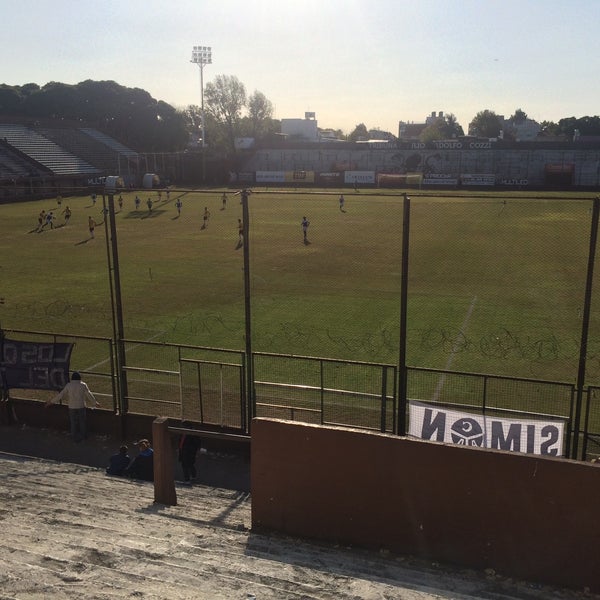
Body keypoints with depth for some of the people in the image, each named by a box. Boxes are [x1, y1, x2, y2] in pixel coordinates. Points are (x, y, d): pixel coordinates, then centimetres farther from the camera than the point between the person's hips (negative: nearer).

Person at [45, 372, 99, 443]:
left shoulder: (68, 385, -7)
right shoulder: (83, 385, -7)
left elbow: (60, 395, -6)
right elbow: (89, 395, -2)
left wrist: (51, 401, 4)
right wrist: (95, 402, 13)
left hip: (72, 407, 0)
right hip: (81, 406, 0)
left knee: (73, 423, 12)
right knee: (82, 422, 14)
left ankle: (75, 437, 20)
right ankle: (82, 436, 26)